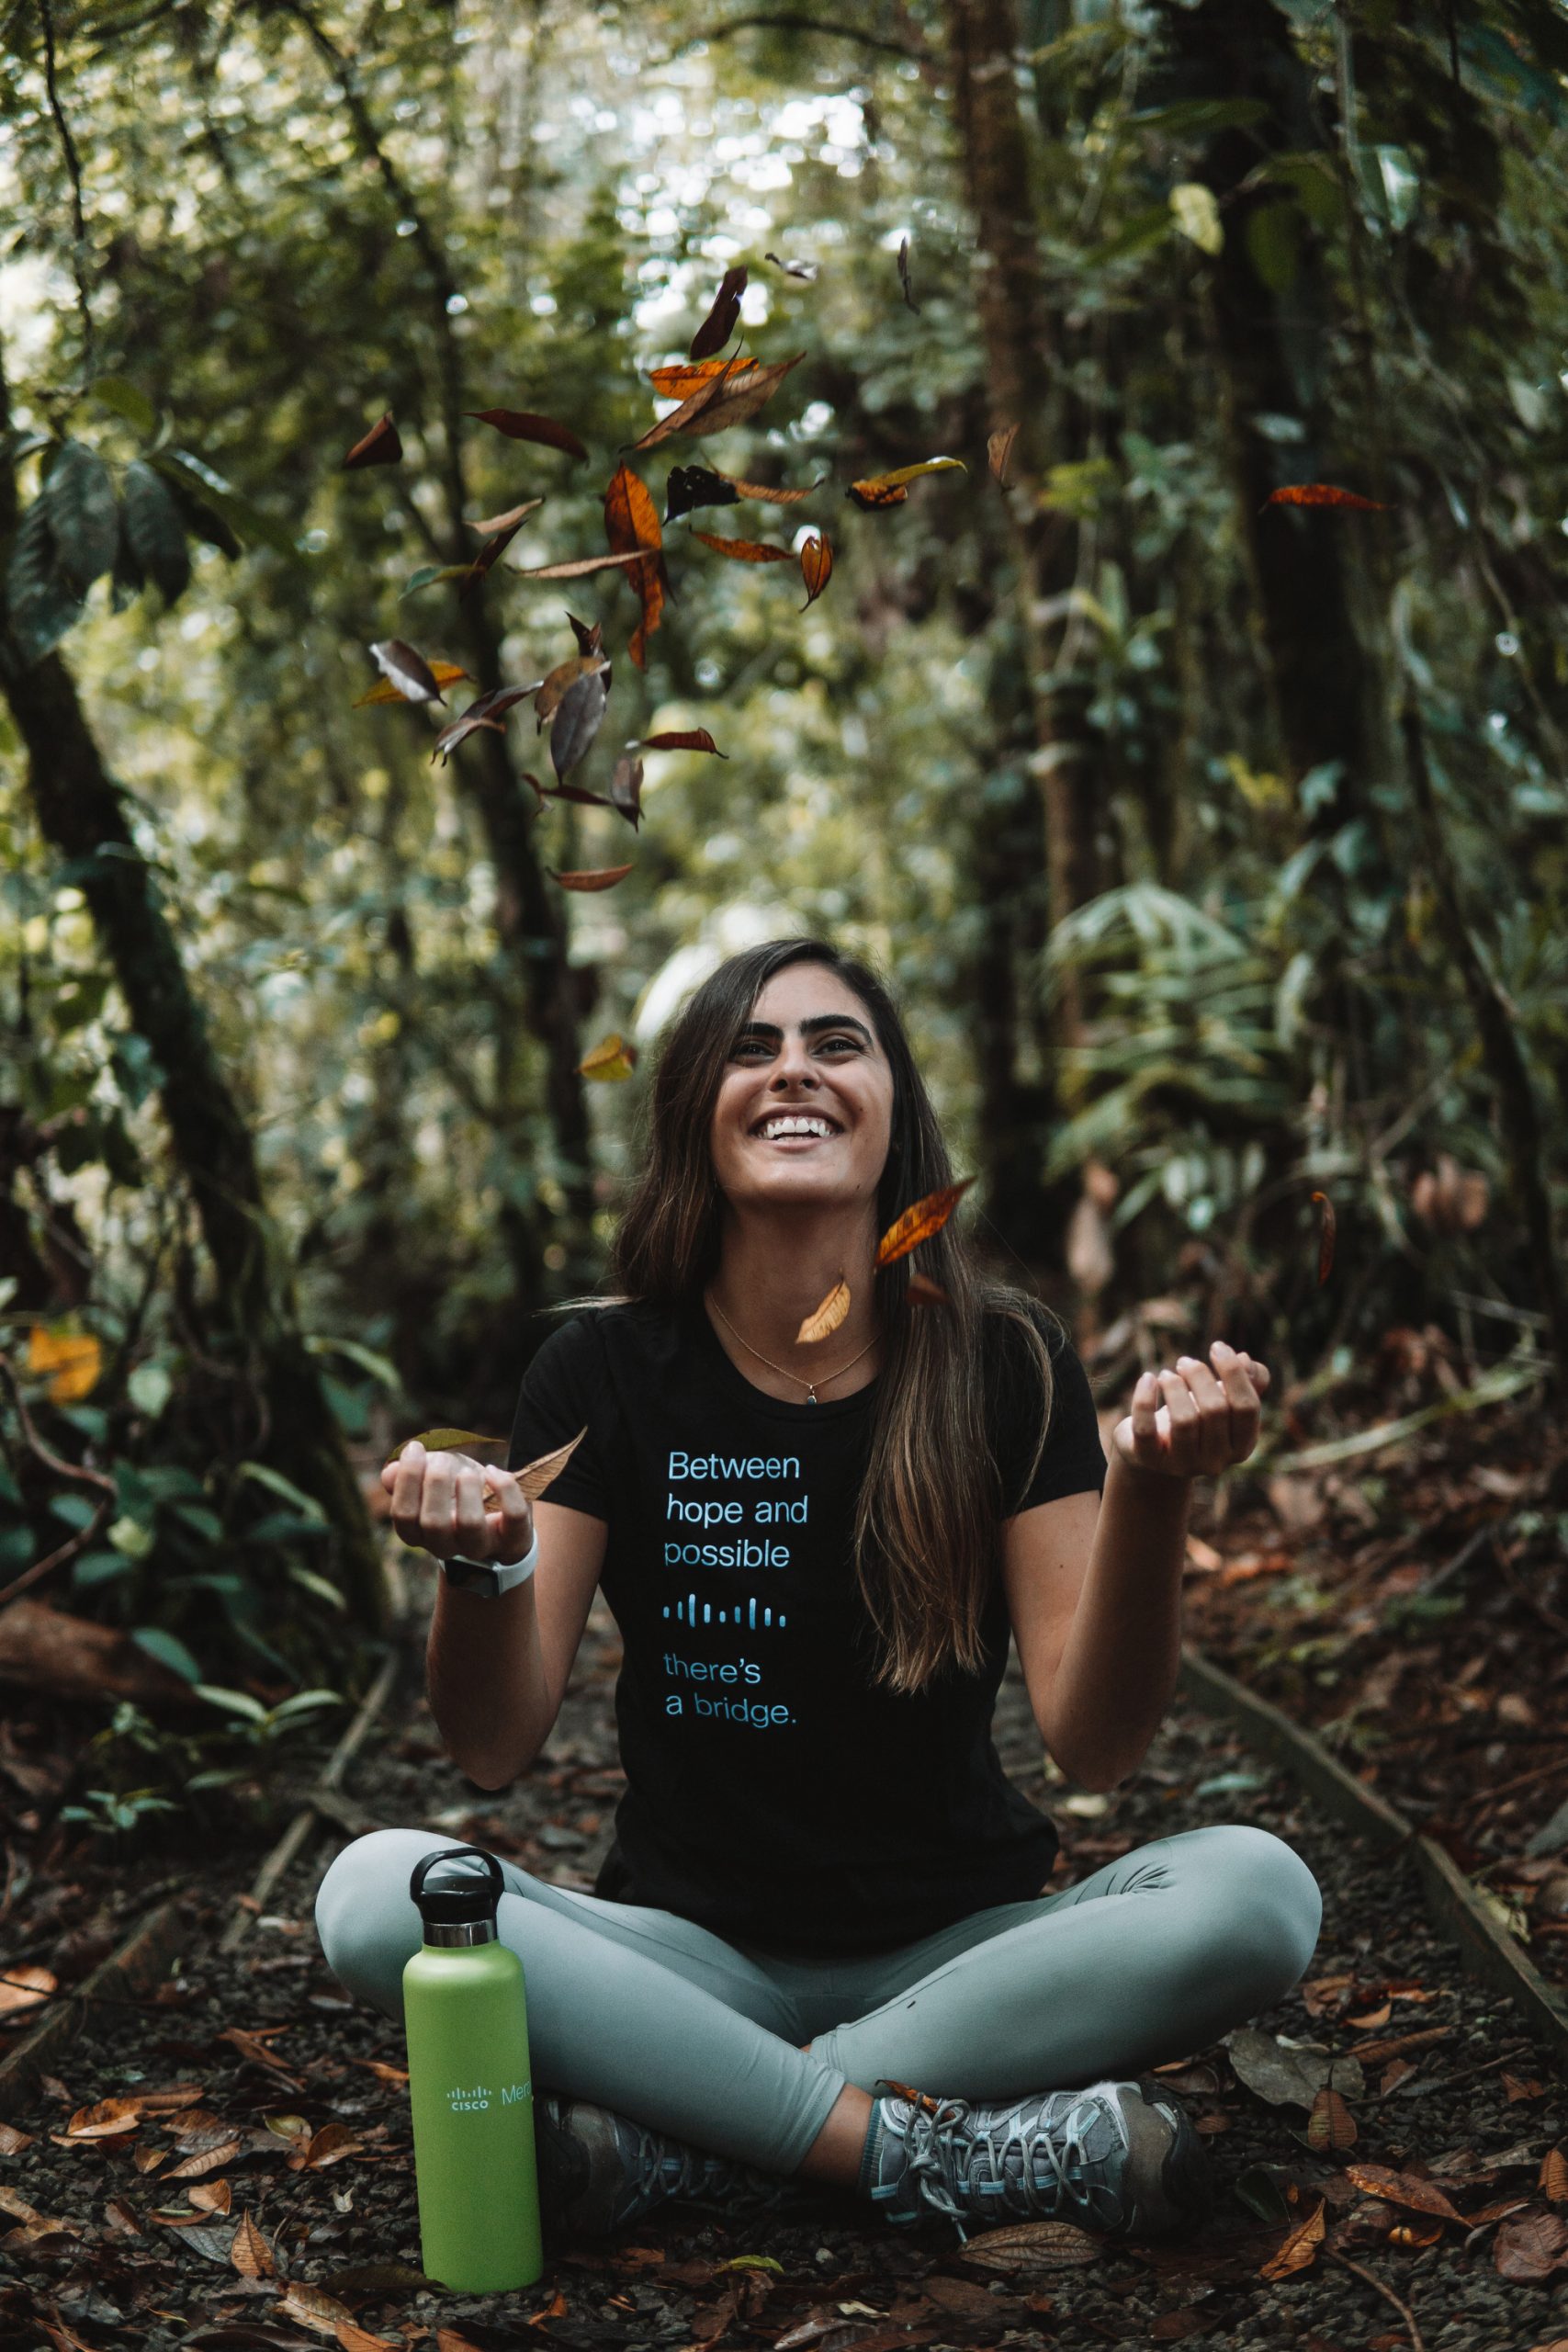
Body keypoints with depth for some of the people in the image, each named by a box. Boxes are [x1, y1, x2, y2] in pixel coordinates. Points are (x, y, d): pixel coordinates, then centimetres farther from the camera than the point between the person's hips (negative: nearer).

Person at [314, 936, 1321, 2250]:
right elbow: (495, 1750, -8)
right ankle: (936, 2150, -25)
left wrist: (1149, 1490, -26)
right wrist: (488, 1563, -29)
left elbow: (1095, 1746, -11)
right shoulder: (607, 1371, -5)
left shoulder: (1004, 1362, -5)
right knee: (376, 1895, -26)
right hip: (693, 1953, 0)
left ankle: (675, 2145, -23)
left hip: (959, 1944, 1)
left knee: (1256, 1894, -27)